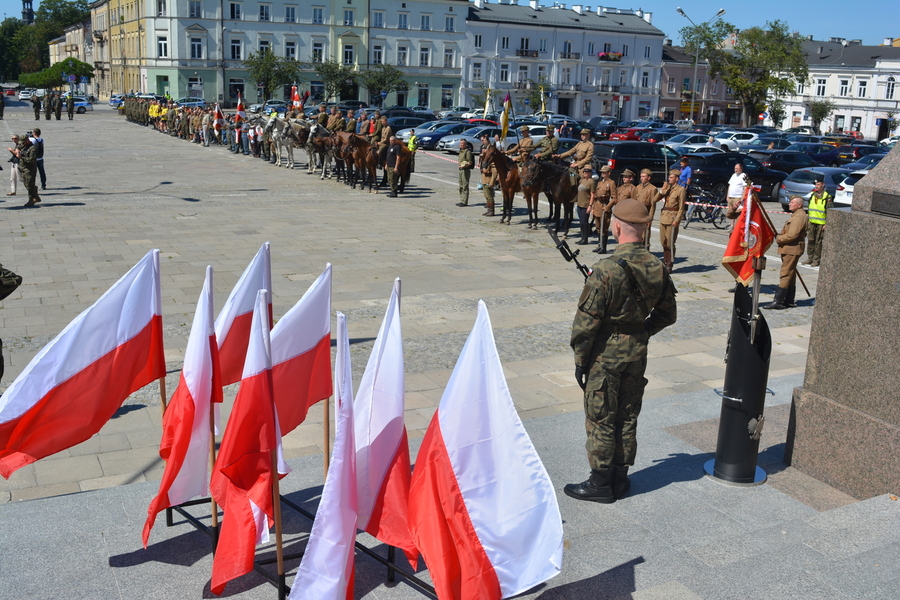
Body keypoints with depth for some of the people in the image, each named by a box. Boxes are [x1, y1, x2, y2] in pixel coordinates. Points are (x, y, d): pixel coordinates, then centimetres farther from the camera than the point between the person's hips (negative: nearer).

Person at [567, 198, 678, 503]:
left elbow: (587, 321, -18)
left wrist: (580, 360, -8)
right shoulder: (657, 268, -3)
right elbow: (667, 314, 8)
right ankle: (620, 478, 28)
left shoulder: (607, 270, -22)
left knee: (600, 419, 6)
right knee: (627, 417, 16)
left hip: (605, 353, -6)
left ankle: (600, 483, 15)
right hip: (638, 352, 6)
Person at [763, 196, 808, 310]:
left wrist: (778, 239, -9)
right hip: (791, 249, 11)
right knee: (790, 275, 13)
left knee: (785, 275, -11)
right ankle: (789, 301, 18)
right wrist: (780, 236, 10)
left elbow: (791, 235, -23)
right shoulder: (797, 215, 18)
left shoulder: (799, 217, -17)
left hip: (792, 250, -11)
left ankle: (778, 302, -12)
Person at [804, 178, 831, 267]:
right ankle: (810, 258, 16)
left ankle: (816, 260, 4)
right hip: (812, 222, 5)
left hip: (821, 223, -5)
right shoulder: (812, 194, 12)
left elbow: (829, 211, -8)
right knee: (811, 240, 9)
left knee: (818, 242, -1)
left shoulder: (827, 196, -6)